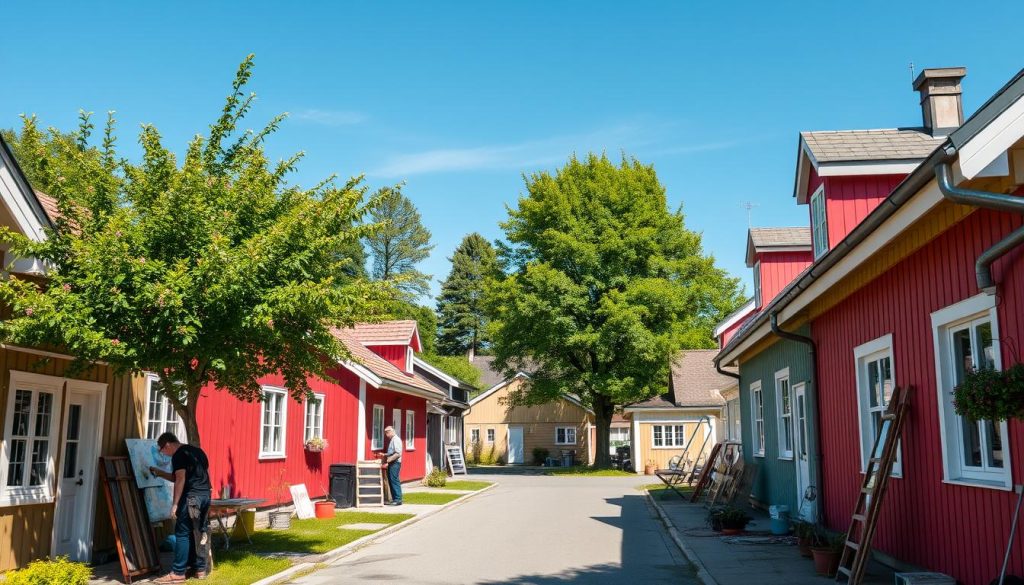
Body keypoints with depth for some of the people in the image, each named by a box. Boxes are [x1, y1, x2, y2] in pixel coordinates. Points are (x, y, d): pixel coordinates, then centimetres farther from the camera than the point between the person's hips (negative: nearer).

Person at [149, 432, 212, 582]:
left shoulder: (178, 455, -8)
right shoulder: (197, 451, 20)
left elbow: (180, 480, -16)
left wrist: (175, 504, -17)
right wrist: (160, 473, 30)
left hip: (191, 497, -9)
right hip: (205, 495, 9)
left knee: (182, 534, -3)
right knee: (200, 533, 13)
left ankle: (178, 573, -1)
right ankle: (200, 569, 17)